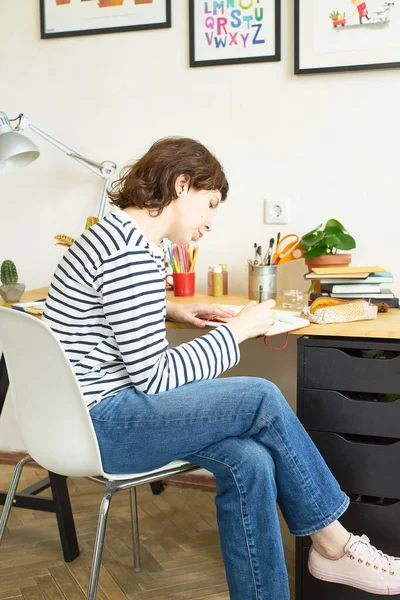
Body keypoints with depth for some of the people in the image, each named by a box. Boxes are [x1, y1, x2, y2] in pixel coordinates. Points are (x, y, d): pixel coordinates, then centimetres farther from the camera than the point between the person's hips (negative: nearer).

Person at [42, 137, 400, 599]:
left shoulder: (118, 232, 12)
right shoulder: (132, 253, -21)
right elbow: (154, 377, -19)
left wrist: (169, 312, 11)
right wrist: (238, 331, -11)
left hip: (96, 409, 10)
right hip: (98, 426, -10)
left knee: (248, 461, -9)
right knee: (263, 400, -14)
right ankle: (332, 544, 4)